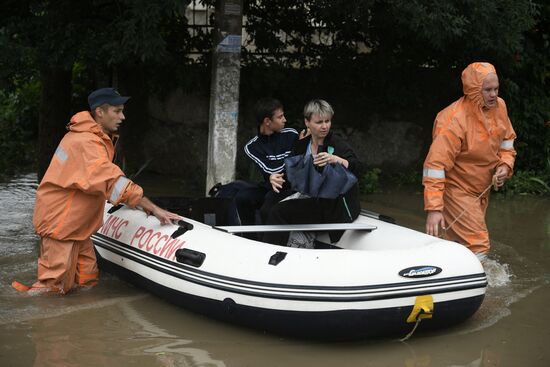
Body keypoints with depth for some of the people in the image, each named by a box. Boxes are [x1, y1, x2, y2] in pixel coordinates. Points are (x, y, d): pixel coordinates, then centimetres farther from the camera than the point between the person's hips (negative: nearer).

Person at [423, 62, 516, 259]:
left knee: (461, 243, 20)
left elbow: (507, 139, 14)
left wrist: (505, 164, -7)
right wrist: (434, 208, -36)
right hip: (456, 189, -7)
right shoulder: (454, 120, -28)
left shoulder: (499, 106, -5)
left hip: (482, 189, 7)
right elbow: (436, 164, -31)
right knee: (478, 246, -13)